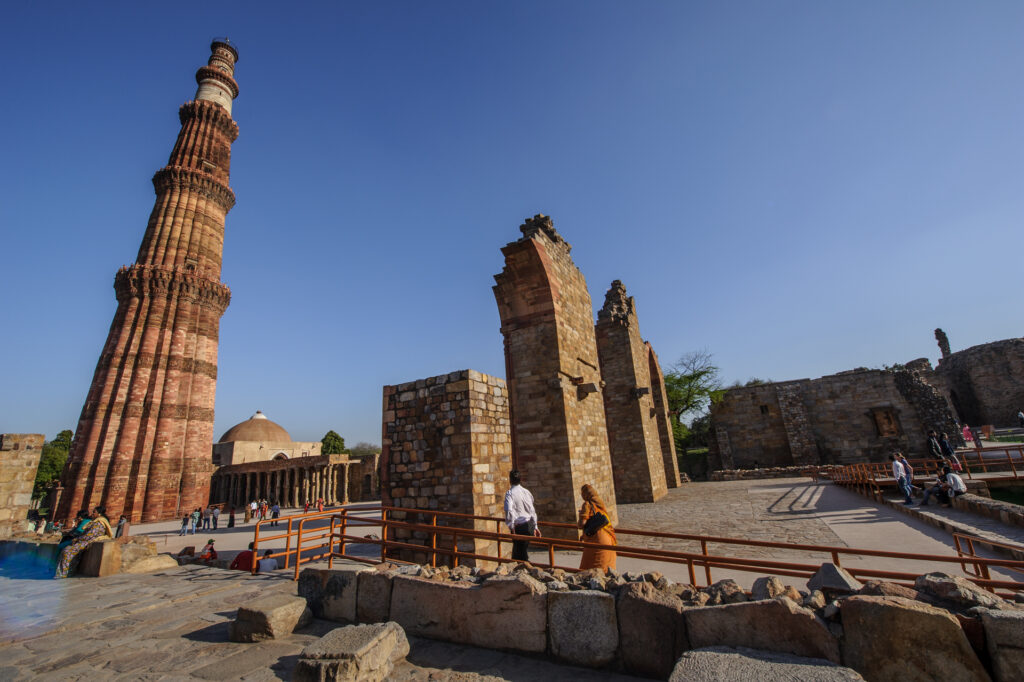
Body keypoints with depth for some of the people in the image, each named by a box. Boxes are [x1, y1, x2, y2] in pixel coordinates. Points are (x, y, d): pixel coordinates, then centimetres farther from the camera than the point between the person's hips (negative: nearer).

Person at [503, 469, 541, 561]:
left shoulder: (510, 493, -10)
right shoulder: (526, 492, 8)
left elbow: (509, 510, -23)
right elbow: (532, 511, 14)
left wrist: (511, 526, -13)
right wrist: (535, 527, 22)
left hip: (519, 527, -6)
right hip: (529, 526, 6)